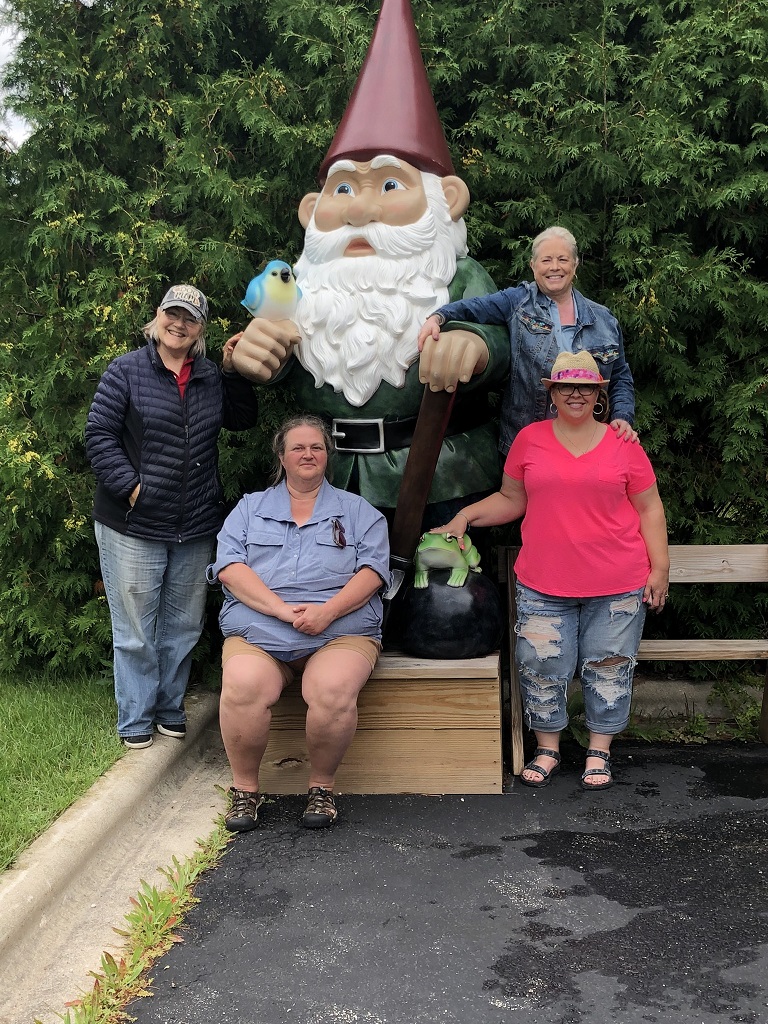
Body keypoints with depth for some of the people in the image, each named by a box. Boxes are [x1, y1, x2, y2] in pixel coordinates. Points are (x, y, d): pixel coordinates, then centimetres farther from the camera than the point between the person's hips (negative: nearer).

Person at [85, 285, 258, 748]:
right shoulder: (126, 371, -5)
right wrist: (132, 488, -17)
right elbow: (99, 435, -8)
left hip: (196, 529, 5)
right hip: (134, 527, -4)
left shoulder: (211, 377, 9)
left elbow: (243, 420, 13)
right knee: (135, 631, 5)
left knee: (183, 628, 15)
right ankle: (136, 720, 19)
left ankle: (171, 709, 31)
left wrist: (233, 372, -1)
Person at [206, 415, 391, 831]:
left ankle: (322, 786, -8)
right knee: (242, 687, -31)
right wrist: (282, 609, -12)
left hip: (340, 630, 0)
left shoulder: (358, 511, 19)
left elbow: (371, 572, 4)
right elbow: (230, 568, 4)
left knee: (333, 691, -33)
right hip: (257, 631, 1)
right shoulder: (250, 508, 20)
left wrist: (327, 611, -14)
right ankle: (244, 788, -10)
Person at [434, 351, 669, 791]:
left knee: (609, 666, 6)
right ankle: (548, 750, 21)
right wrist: (465, 516, 1)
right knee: (540, 666, 2)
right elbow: (510, 500, 14)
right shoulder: (530, 439, 6)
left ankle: (600, 752, 23)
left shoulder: (622, 444, 3)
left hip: (617, 584, 0)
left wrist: (660, 568, 2)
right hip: (544, 585, 1)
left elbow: (649, 509, 7)